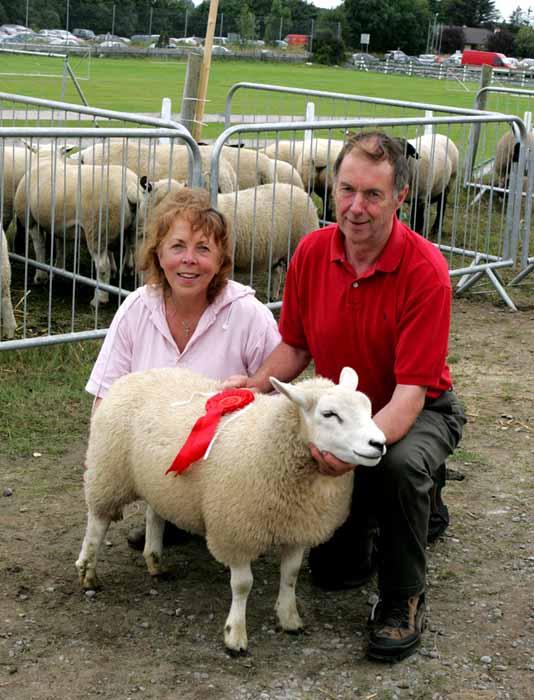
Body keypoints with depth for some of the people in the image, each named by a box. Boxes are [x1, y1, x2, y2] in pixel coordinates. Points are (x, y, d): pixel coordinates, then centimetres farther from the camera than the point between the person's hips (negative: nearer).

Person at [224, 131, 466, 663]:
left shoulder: (425, 270, -27)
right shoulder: (312, 252, -12)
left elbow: (410, 393, -30)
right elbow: (295, 345, 1)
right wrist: (257, 383, -19)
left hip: (418, 413, -4)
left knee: (402, 464, -40)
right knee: (331, 570, 1)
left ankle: (403, 600, -15)